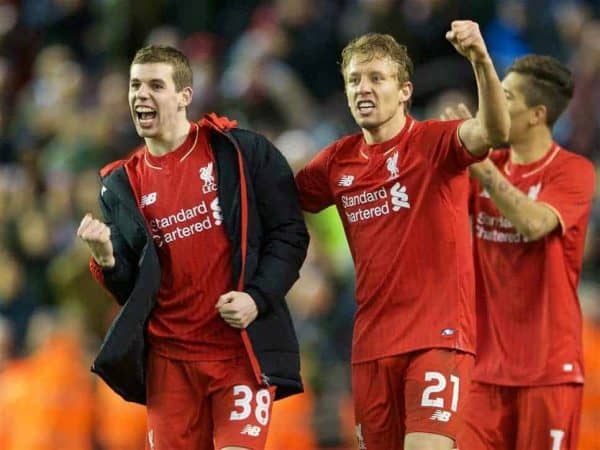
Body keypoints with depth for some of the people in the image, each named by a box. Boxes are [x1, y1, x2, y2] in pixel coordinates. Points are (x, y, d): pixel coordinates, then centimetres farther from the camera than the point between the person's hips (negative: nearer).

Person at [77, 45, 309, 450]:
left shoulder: (243, 152, -1)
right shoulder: (122, 185, 9)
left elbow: (290, 234, -2)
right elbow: (130, 290, 7)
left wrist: (257, 298, -15)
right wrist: (106, 258, -15)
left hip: (244, 348, -4)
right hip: (169, 357, 4)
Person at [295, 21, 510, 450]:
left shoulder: (434, 142, -8)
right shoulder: (338, 161, 8)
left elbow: (495, 131, -28)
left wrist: (481, 60, -43)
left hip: (438, 333, -6)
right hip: (372, 342, 6)